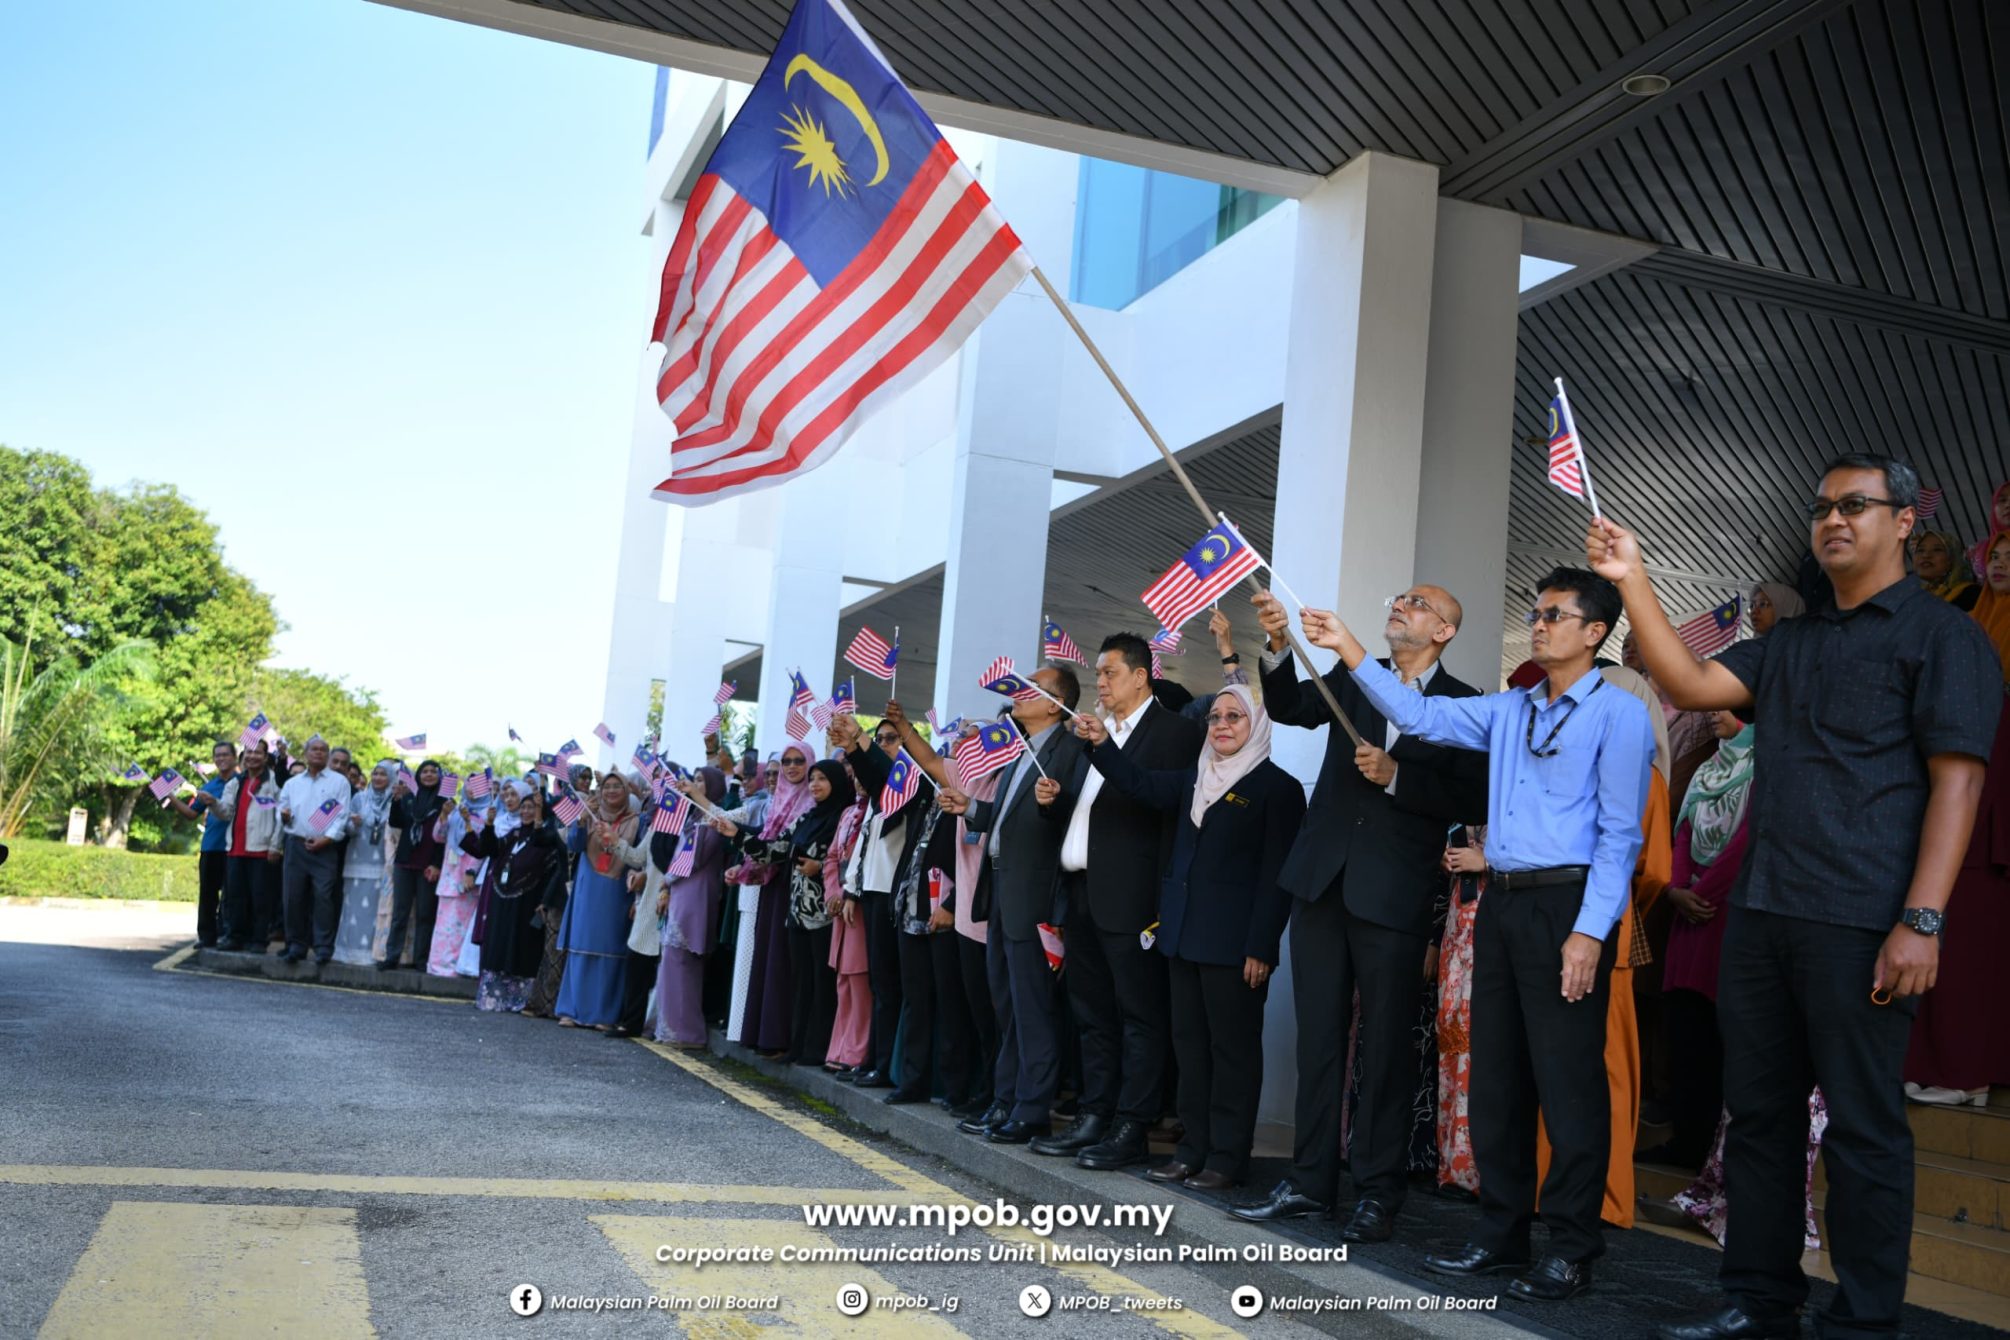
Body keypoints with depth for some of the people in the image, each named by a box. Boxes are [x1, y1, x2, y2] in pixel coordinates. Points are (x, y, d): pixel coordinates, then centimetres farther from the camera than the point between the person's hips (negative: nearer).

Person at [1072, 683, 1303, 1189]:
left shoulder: (1277, 787, -6)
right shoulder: (1194, 778, 15)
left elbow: (1277, 875, -10)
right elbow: (1141, 785, 2)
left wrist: (1260, 948, -15)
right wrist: (1101, 745, -13)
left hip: (1234, 941, -7)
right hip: (1185, 934, 7)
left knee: (1232, 1047, 1)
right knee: (1189, 1043, 11)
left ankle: (1227, 1156, 7)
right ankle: (1194, 1147, 19)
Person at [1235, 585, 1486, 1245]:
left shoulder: (1462, 703, -1)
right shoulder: (1353, 677, 10)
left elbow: (1472, 799, -8)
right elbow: (1289, 708, -5)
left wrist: (1396, 775, -17)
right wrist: (1280, 645, -20)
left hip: (1393, 895, -4)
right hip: (1323, 882, 4)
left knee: (1385, 1045, 4)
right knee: (1318, 1037, 10)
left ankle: (1378, 1191, 13)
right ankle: (1310, 1179, 18)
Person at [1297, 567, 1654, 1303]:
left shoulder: (1618, 713, -5)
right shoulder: (1508, 710, 15)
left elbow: (1619, 833, -10)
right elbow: (1420, 715, 10)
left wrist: (1589, 930, -17)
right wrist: (1350, 651, 1)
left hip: (1567, 905, -7)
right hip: (1501, 903, 7)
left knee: (1567, 1081, -2)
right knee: (1496, 1076, 11)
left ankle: (1571, 1248, 9)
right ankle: (1501, 1232, 21)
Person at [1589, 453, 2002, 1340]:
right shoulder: (1787, 645, 18)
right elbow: (1690, 684, 7)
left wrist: (1922, 921, -17)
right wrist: (1632, 582, -2)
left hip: (1859, 925, -6)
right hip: (1760, 916, 7)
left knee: (1862, 1126, 1)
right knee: (1758, 1112, 11)